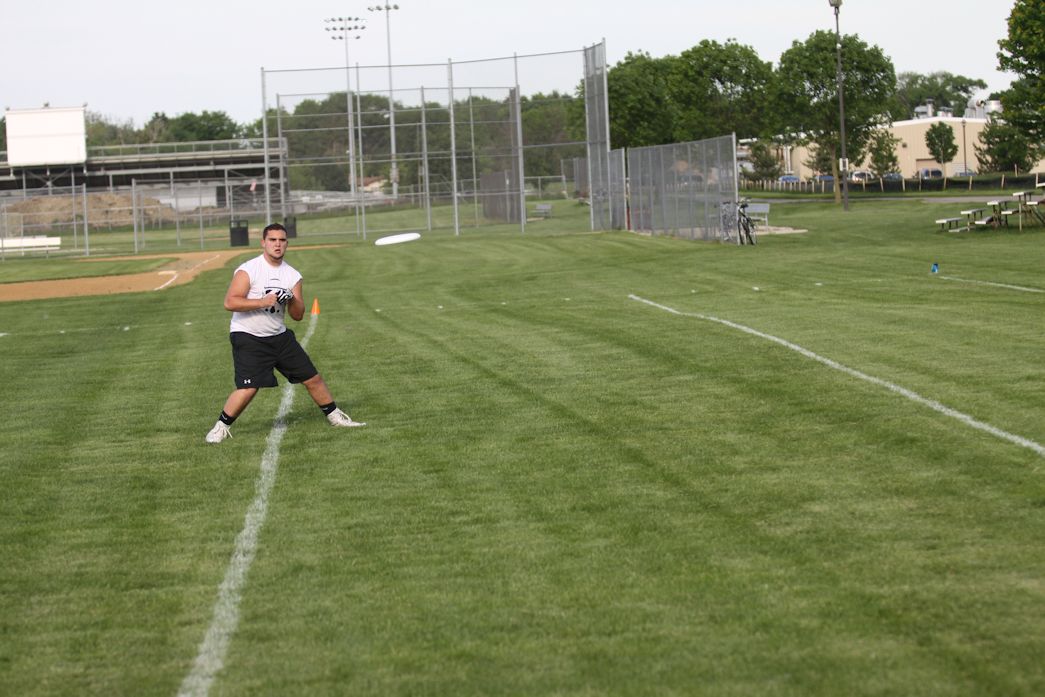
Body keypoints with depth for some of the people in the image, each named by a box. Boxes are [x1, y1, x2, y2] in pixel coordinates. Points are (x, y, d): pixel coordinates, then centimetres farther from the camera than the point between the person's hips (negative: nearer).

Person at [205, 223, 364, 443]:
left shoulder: (292, 275, 4)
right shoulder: (248, 270, -13)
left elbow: (298, 315, 4)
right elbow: (230, 302, -22)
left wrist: (292, 300, -18)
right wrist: (263, 302, -27)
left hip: (279, 336, 6)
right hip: (248, 337, -6)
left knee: (312, 378, 8)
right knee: (248, 389, -19)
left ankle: (334, 416, 28)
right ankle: (221, 427, 0)